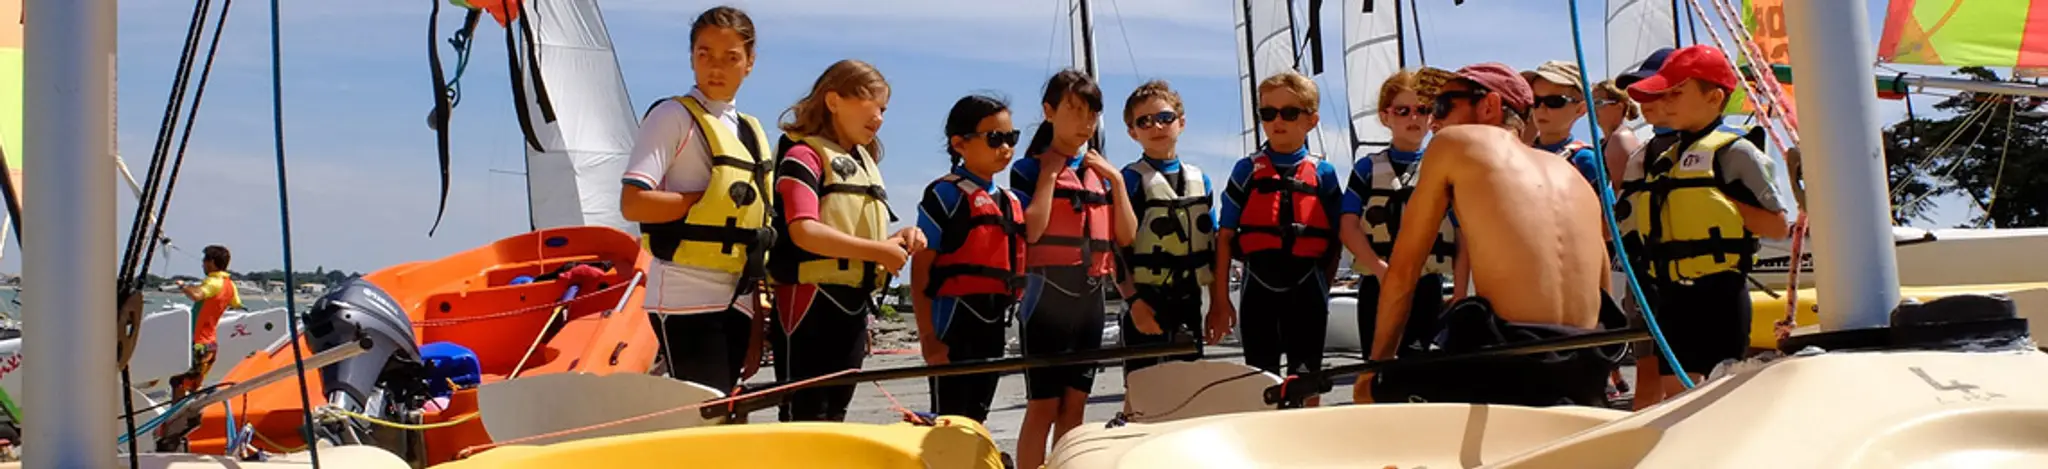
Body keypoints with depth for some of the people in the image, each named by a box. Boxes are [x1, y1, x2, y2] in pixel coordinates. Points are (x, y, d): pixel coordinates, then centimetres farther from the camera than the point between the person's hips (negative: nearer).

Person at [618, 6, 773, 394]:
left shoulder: (752, 132, 16)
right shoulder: (672, 116, -4)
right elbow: (633, 203, -15)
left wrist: (757, 326, 13)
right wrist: (714, 197, -12)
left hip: (735, 302, 7)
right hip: (686, 301, -6)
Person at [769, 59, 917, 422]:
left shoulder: (867, 164, 19)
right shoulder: (804, 155, -8)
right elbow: (804, 232, -21)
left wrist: (898, 240, 2)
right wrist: (878, 251, -19)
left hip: (855, 302, 9)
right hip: (812, 300, -8)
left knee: (835, 413, 13)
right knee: (806, 417, -6)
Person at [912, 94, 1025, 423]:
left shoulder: (1011, 201, 14)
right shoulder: (946, 194, -8)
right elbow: (920, 269, -12)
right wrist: (927, 337, -16)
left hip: (993, 326, 7)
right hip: (954, 324, -7)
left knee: (977, 418, 16)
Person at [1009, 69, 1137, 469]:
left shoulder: (1101, 172, 14)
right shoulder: (1029, 169, -2)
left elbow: (1126, 236, 7)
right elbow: (1031, 230, -17)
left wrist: (1116, 180, 0)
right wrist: (1049, 173, -11)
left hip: (1092, 297, 6)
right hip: (1048, 294, -5)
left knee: (1075, 404, 10)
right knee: (1043, 405, -5)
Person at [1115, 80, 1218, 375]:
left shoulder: (1199, 179, 11)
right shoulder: (1130, 180, -5)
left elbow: (1212, 247, 14)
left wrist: (1218, 302, 10)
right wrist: (1134, 301, -17)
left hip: (1188, 299, 5)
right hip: (1146, 300, -5)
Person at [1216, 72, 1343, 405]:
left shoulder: (1323, 173, 4)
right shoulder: (1247, 170, 4)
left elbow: (1334, 239, 6)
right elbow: (1225, 237, 2)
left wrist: (1324, 289, 3)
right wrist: (1220, 298, -2)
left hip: (1306, 285, 0)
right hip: (1259, 284, 0)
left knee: (1305, 378, 7)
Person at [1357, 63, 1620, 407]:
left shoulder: (1455, 142, 9)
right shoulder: (1575, 177, 22)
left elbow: (1402, 271, 10)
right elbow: (1601, 287, 23)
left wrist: (1376, 364, 20)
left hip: (1506, 367, -6)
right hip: (1582, 378, 6)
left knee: (1376, 394, 15)